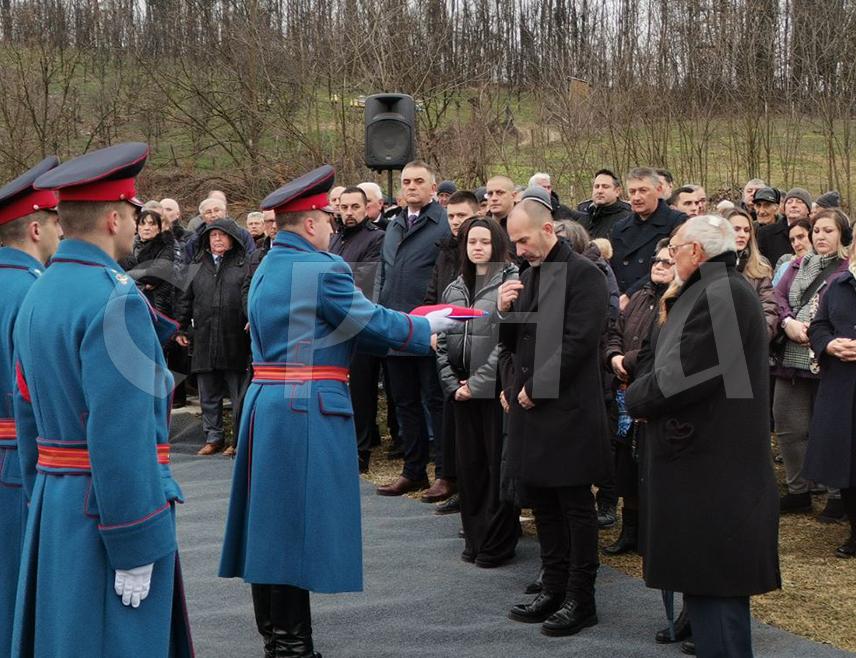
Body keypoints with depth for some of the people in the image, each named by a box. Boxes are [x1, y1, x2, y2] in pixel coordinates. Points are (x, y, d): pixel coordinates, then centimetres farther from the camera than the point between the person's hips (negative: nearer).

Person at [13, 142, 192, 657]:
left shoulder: (39, 294, 10)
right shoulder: (115, 299, -18)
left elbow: (28, 413, 15)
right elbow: (121, 435, -23)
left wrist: (42, 503, 21)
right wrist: (135, 549, -19)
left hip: (54, 503, 9)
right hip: (111, 514, -9)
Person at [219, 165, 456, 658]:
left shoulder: (266, 270, 14)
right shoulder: (322, 269, -14)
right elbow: (375, 324, -7)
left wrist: (409, 332, 19)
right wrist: (428, 326, 10)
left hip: (267, 403, 9)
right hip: (309, 411, -9)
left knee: (272, 518, 14)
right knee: (300, 523, -2)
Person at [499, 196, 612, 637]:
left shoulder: (583, 274, -11)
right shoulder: (527, 276, 14)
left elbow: (578, 341, -17)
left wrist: (535, 389, -13)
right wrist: (505, 312, -3)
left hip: (567, 409, -8)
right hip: (529, 405, 8)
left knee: (575, 506, 1)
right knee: (541, 501, 13)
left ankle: (580, 600, 10)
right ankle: (553, 589, 25)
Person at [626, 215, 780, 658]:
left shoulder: (721, 294, -17)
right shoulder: (709, 292, 17)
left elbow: (683, 377, -22)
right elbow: (660, 360, 17)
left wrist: (637, 399, -5)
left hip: (711, 471, -10)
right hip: (704, 461, 10)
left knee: (715, 583, -5)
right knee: (705, 581, 17)